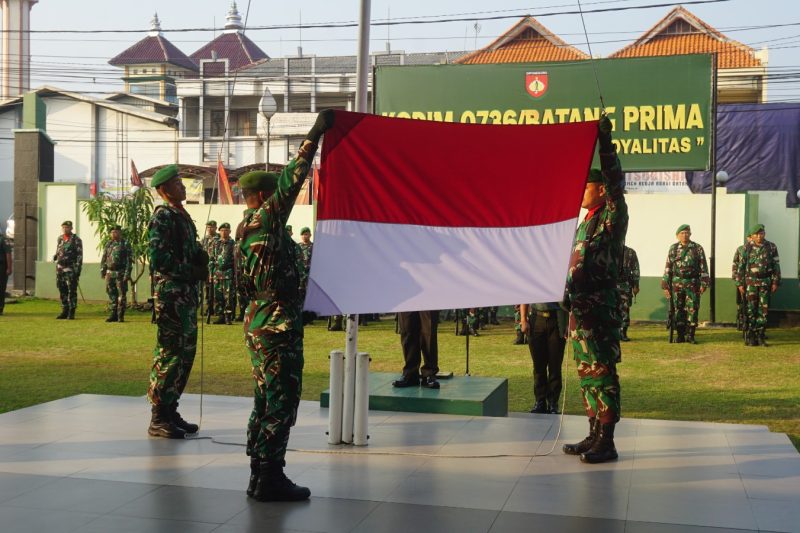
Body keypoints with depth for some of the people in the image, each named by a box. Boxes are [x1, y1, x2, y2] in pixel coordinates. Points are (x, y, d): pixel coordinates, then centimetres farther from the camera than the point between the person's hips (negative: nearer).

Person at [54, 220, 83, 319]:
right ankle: (64, 311, 16)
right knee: (62, 291, 9)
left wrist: (78, 268, -15)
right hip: (60, 268, 6)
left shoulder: (76, 240, -6)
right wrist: (55, 256, 6)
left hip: (71, 269, -6)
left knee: (72, 291, -4)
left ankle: (71, 312, 0)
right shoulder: (60, 238, 12)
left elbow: (80, 255, -9)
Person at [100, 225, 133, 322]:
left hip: (120, 274, -5)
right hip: (110, 273, 5)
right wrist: (102, 271, 10)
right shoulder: (108, 245, 12)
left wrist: (127, 274, -15)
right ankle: (113, 314, 14)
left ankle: (121, 316, 1)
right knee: (111, 294, 7)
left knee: (122, 295, -3)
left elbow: (129, 260, -8)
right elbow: (103, 259, 17)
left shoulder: (125, 245, -3)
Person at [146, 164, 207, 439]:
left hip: (187, 294, 10)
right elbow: (158, 258, -19)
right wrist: (192, 272, -15)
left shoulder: (183, 216, 19)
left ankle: (170, 410, 20)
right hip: (170, 293, -9)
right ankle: (158, 419, -2)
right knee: (170, 352, -8)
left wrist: (200, 256, 4)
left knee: (186, 351, 12)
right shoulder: (162, 216, -10)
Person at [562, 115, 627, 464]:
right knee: (587, 373, 12)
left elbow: (615, 181, -22)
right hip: (580, 307, 9)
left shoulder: (613, 216, -6)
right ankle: (594, 435, 20)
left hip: (600, 308, -9)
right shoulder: (586, 222, 19)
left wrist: (605, 141, -24)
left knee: (603, 373, -6)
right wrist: (570, 302, 20)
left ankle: (607, 442, -1)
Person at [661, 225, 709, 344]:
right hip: (677, 283, 1)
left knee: (692, 309, -2)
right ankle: (680, 335, 10)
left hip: (693, 284, -1)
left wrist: (704, 283, -8)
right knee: (678, 310, 3)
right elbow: (668, 268, 6)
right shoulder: (673, 249, 6)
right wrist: (665, 285, 2)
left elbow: (703, 267, 1)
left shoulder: (698, 248, 4)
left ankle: (690, 335, 6)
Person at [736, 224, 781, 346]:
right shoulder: (747, 248, 1)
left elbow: (776, 266, 4)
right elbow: (741, 266, 3)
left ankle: (760, 336, 10)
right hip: (751, 282, -1)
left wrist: (775, 282, -2)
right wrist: (740, 283, -1)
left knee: (763, 310, 3)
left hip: (766, 282, 1)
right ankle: (750, 337, 5)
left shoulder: (771, 247, 3)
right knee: (751, 311, -1)